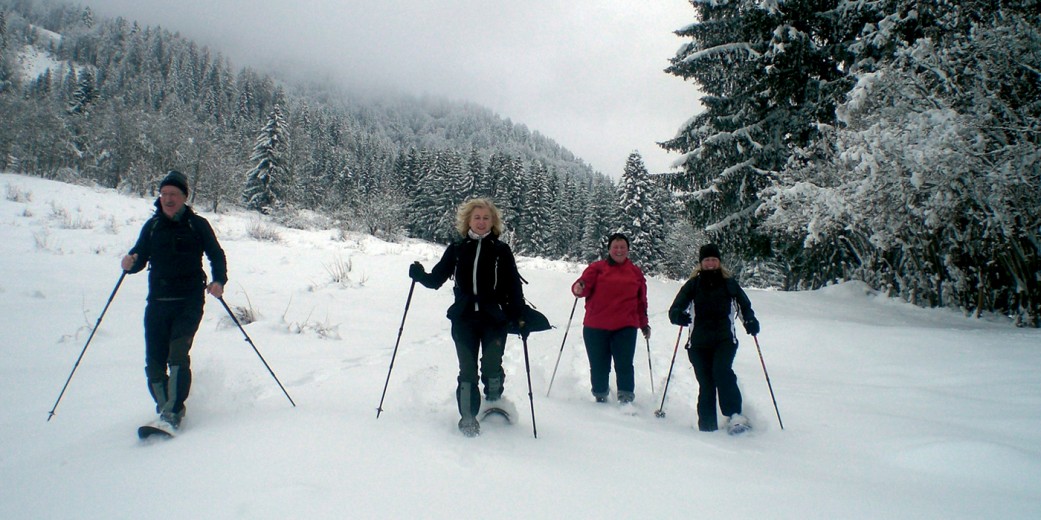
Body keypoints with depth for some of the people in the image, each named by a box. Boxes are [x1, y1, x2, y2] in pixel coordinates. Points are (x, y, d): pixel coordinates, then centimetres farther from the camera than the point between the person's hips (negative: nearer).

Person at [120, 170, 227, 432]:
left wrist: (219, 281, -12)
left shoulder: (197, 225, 3)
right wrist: (130, 262, -9)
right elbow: (140, 257, 15)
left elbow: (217, 256, 6)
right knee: (154, 363, 2)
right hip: (157, 302, 4)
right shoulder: (152, 226, 12)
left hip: (189, 302, -4)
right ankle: (164, 409, 21)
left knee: (178, 354, -19)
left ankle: (171, 415, -18)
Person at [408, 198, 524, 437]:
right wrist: (419, 274, -11)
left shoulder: (502, 251, 3)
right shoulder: (456, 249, 7)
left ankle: (494, 405, 24)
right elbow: (436, 279, 8)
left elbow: (514, 286, 1)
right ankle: (468, 418, 13)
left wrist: (519, 316, -8)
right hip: (464, 319, 1)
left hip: (495, 319, -1)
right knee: (467, 370, 2)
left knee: (492, 366, -6)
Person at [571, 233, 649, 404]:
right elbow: (585, 284, -8)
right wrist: (578, 288, -31)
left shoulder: (636, 272, 13)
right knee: (599, 366, 6)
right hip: (596, 327, -1)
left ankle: (626, 400, 3)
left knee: (624, 365, -5)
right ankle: (601, 398, 24)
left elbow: (641, 301, 18)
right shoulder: (597, 267, 5)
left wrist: (644, 324, 19)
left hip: (625, 327, 1)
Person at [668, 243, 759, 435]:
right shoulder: (693, 285, 6)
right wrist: (678, 316, -24)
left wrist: (750, 321, -6)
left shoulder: (729, 284, 7)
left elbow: (744, 306, 15)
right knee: (705, 383, 1)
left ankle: (734, 415, -20)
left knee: (721, 370, -26)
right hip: (699, 342, 1)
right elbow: (675, 309, 0)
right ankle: (707, 426, 10)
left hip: (725, 339, -1)